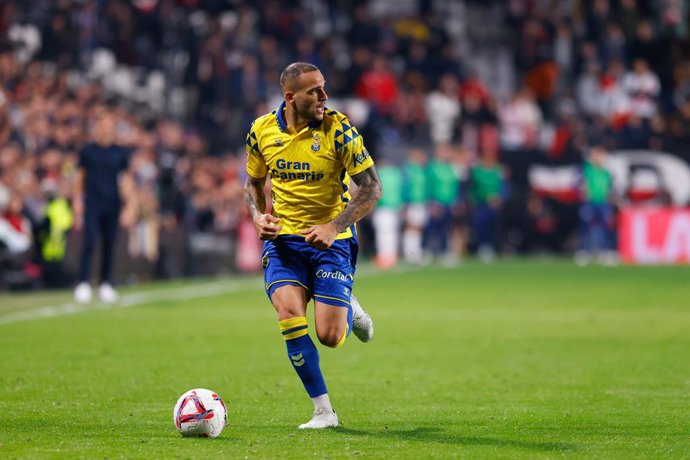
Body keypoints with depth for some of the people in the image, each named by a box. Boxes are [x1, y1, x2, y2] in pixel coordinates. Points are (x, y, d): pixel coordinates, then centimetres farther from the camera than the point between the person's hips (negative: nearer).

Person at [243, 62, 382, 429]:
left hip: (331, 239, -2)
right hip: (282, 239, 2)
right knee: (290, 313, -21)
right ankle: (323, 411, -10)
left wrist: (334, 226, -21)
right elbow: (253, 182, 16)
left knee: (330, 337, -10)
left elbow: (372, 187, -10)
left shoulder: (338, 129, -12)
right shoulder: (262, 130, -1)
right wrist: (258, 216, -4)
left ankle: (350, 311, 31)